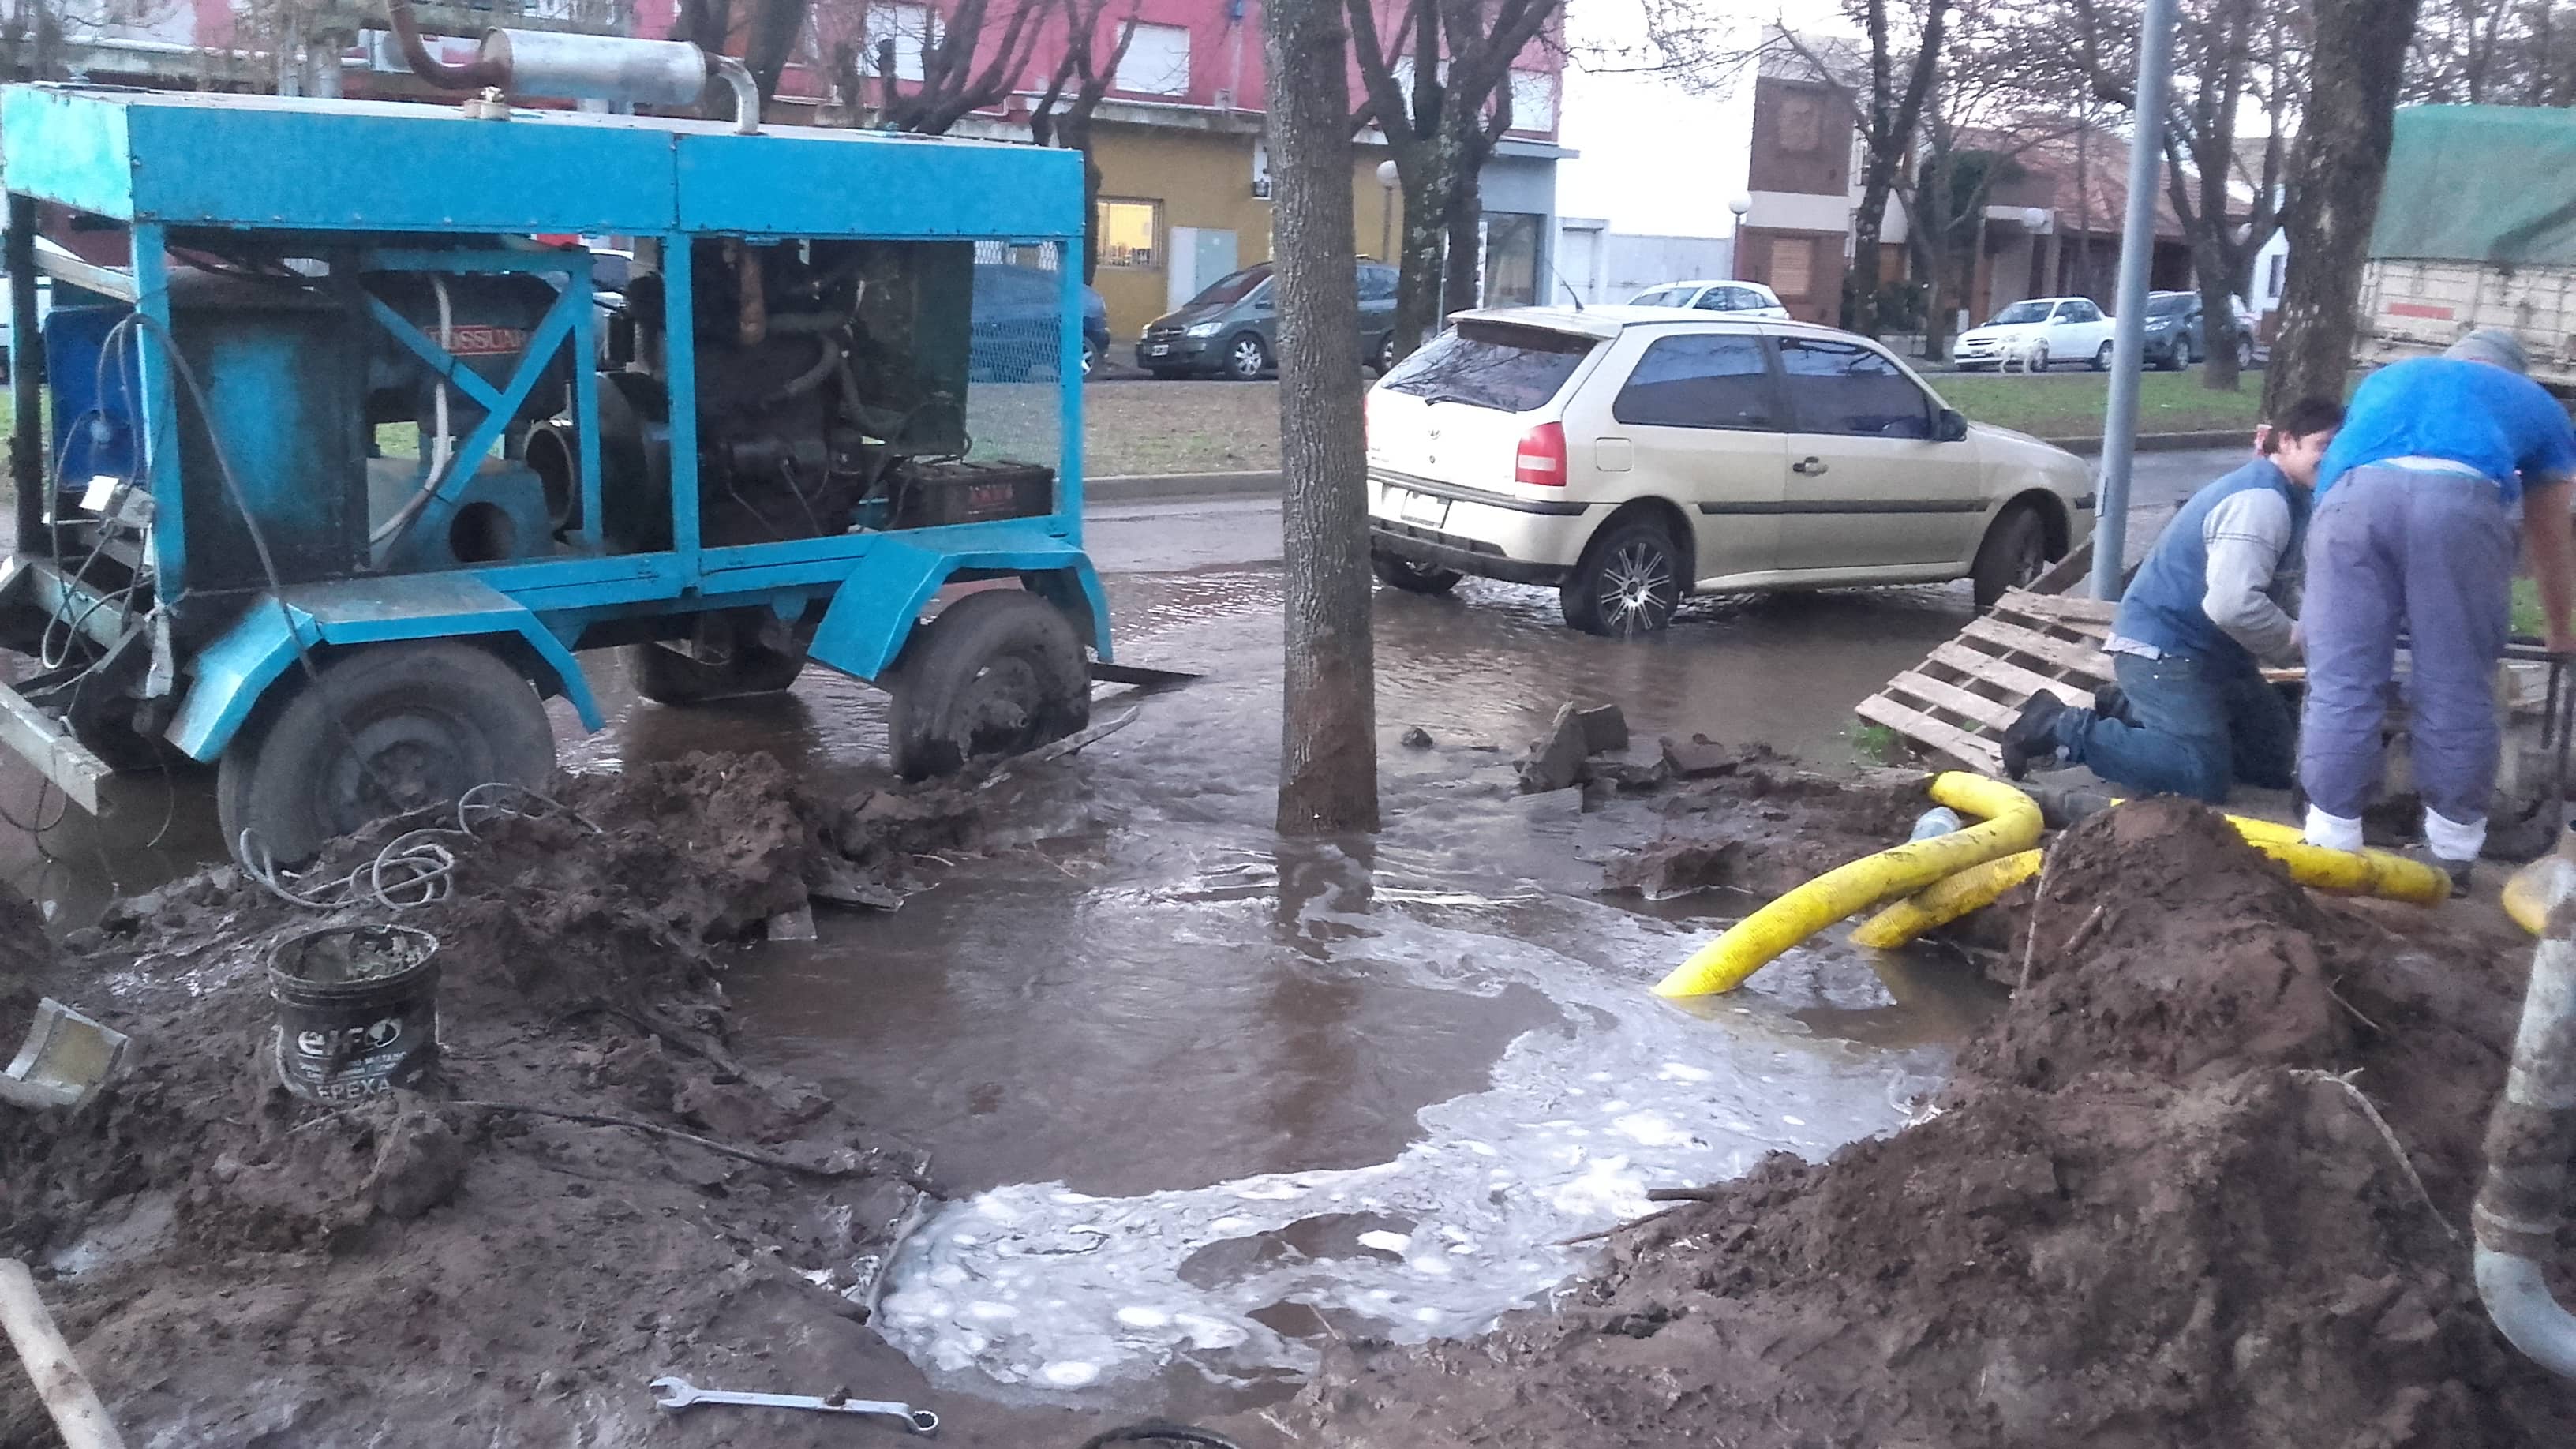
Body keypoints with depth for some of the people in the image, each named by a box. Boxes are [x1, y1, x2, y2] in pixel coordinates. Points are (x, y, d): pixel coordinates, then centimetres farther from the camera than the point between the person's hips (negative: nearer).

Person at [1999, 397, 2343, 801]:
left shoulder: (2282, 497, 14)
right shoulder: (2261, 501, -20)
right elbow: (2233, 604, -32)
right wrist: (2297, 638, -15)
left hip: (2207, 650, 11)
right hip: (2162, 648, -11)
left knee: (2274, 765, 14)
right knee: (2203, 777, -20)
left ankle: (2131, 714, 15)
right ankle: (2061, 728, -11)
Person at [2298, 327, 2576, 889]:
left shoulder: (2388, 378, 43)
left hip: (2355, 493, 1)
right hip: (2461, 499, -1)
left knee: (2343, 683, 4)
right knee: (2456, 690, 8)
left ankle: (2332, 845, 8)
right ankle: (2452, 853, 17)